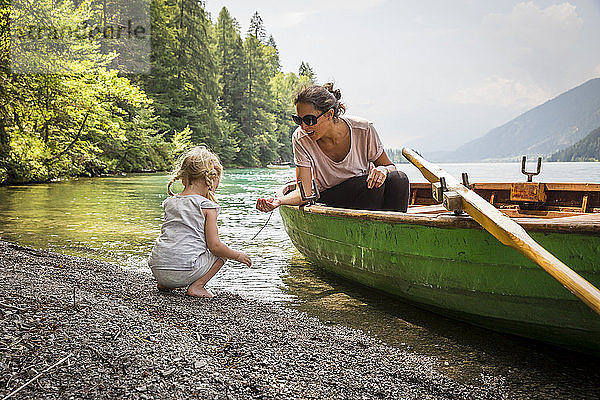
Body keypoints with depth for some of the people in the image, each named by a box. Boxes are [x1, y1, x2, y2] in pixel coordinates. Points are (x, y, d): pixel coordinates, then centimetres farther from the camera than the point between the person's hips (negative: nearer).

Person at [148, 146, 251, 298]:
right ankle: (196, 286, 1)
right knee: (222, 252, 12)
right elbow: (214, 246, -9)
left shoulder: (170, 202, 13)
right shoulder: (207, 206, -5)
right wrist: (238, 255, 7)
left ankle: (164, 284, 19)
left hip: (158, 270, 7)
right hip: (184, 271, -7)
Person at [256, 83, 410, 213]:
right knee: (370, 185, -32)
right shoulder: (301, 139, -14)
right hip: (329, 200, -2)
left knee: (398, 178, -29)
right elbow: (305, 193, -16)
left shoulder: (363, 130, -15)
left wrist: (383, 170, -26)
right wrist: (279, 201, -35)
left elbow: (389, 166, -2)